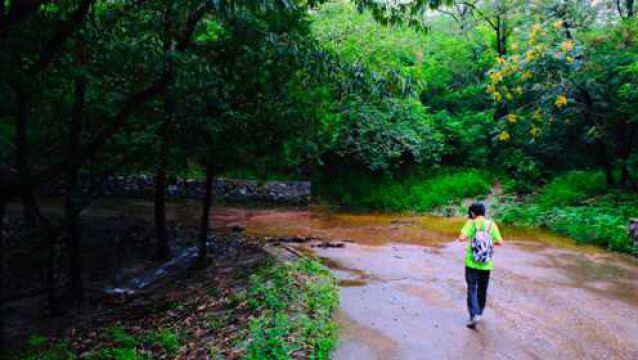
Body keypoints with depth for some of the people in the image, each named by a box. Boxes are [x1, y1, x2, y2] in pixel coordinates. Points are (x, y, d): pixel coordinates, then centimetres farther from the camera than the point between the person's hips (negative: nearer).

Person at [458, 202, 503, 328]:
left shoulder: (471, 223, -9)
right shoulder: (491, 224, -3)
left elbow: (461, 238, -21)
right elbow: (500, 242, -6)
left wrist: (469, 237, 2)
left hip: (472, 263, -3)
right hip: (486, 264, 3)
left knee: (472, 290, 4)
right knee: (482, 290, 18)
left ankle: (474, 315, -9)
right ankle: (479, 313, 34)